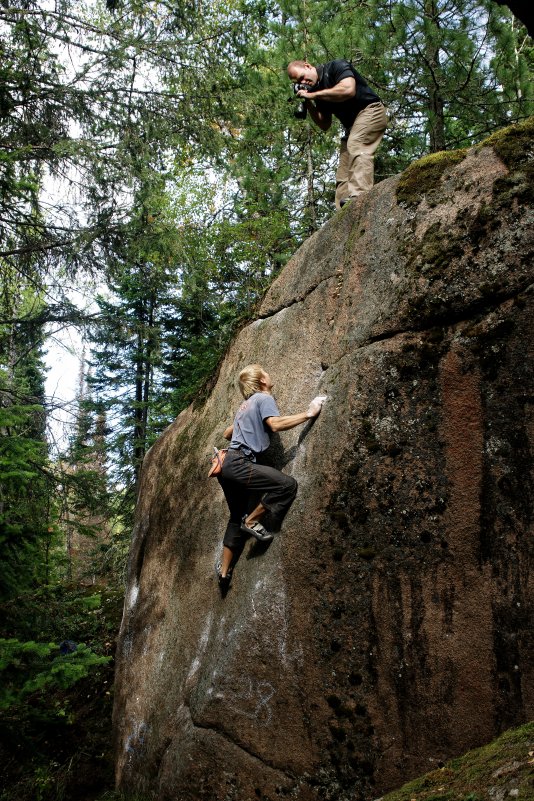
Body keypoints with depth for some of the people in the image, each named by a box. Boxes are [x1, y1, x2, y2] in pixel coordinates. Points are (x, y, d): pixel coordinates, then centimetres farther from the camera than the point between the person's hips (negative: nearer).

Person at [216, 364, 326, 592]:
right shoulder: (264, 398, -1)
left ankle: (224, 571, 24)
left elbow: (227, 434, 34)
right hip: (238, 463, -10)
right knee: (287, 484, -21)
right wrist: (308, 413, -14)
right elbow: (275, 424, -19)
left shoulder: (246, 404, 26)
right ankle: (252, 521, -7)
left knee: (237, 518, 19)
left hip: (228, 464, 10)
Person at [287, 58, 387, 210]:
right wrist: (308, 103, -1)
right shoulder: (318, 89, 14)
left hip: (370, 110, -8)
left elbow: (348, 90, -26)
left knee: (356, 146, -33)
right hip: (352, 126, 9)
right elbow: (324, 125, 12)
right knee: (343, 175, -1)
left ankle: (359, 195, -47)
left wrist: (313, 95, -19)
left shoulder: (336, 66, -7)